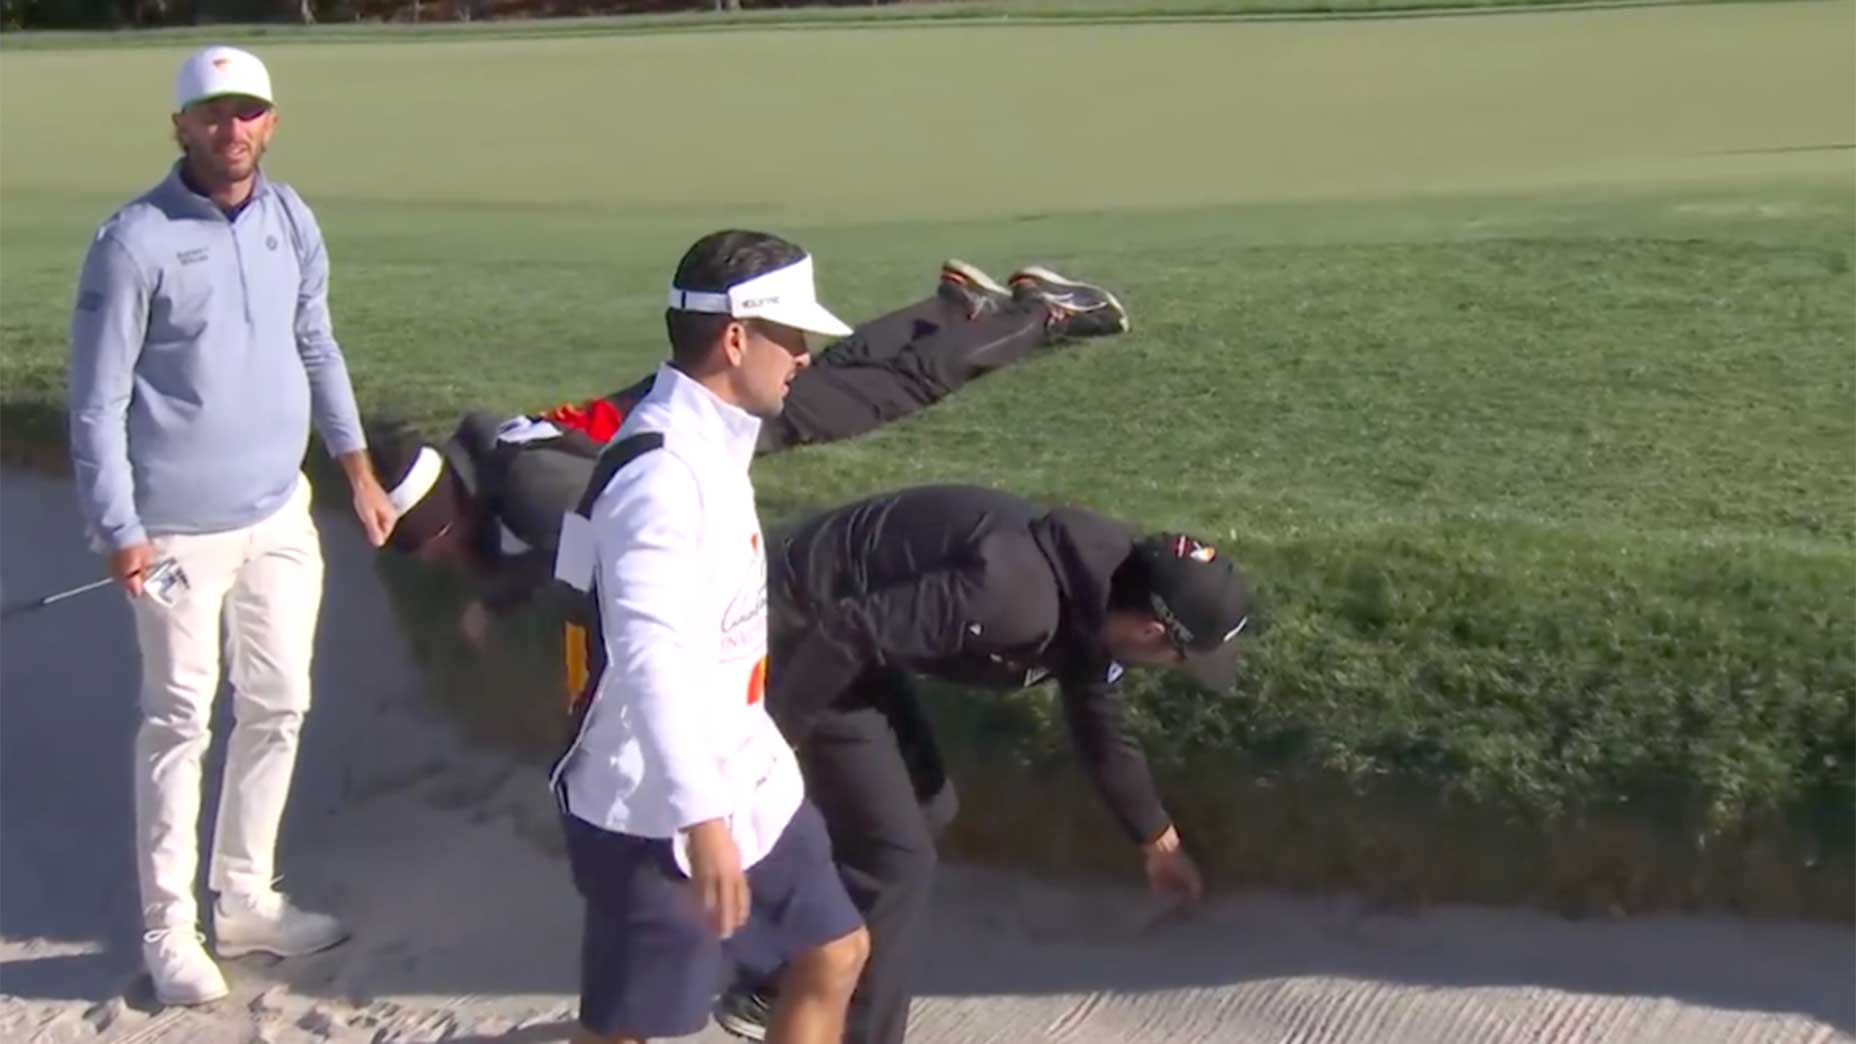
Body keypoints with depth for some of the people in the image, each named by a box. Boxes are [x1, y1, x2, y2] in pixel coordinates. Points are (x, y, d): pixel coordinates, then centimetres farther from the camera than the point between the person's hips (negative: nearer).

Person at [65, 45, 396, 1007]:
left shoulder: (291, 220, 3)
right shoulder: (135, 242, -15)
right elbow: (97, 402, -14)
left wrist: (359, 471, 12)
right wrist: (119, 529, -18)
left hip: (280, 514, 6)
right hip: (179, 528, -6)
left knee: (278, 708, 13)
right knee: (181, 722, 2)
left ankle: (245, 898, 28)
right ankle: (169, 927, 14)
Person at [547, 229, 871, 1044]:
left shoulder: (707, 445, 8)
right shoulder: (663, 469, -24)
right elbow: (648, 654, -34)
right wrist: (699, 818, -38)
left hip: (743, 784, 10)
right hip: (655, 811, -10)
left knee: (833, 955, 17)